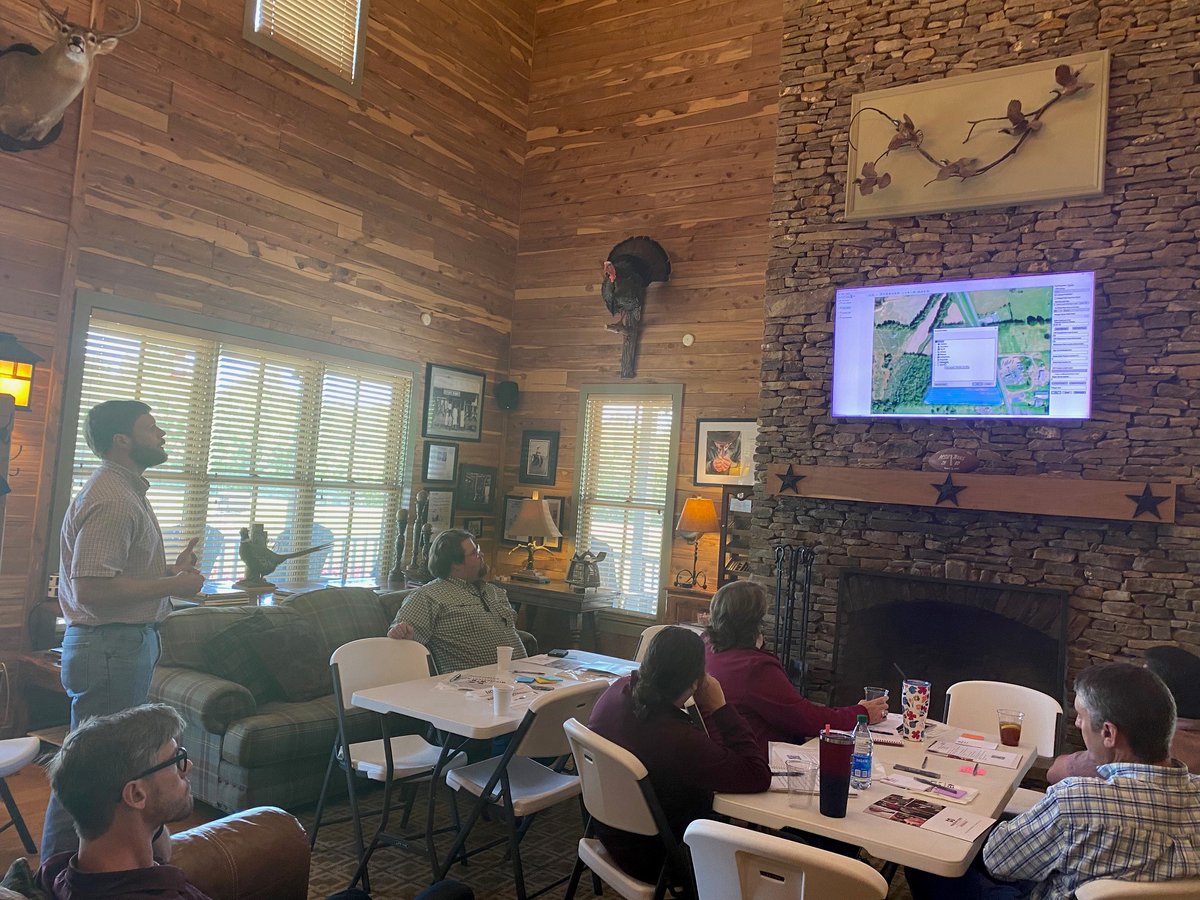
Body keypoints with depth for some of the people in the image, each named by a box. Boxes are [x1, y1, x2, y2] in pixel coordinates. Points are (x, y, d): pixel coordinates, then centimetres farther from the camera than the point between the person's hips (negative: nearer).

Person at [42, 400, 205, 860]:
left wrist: (170, 569, 10)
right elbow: (91, 588, -26)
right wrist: (173, 584, -19)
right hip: (111, 647, -11)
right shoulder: (110, 498, -19)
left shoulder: (126, 490, 15)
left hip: (128, 641, 11)